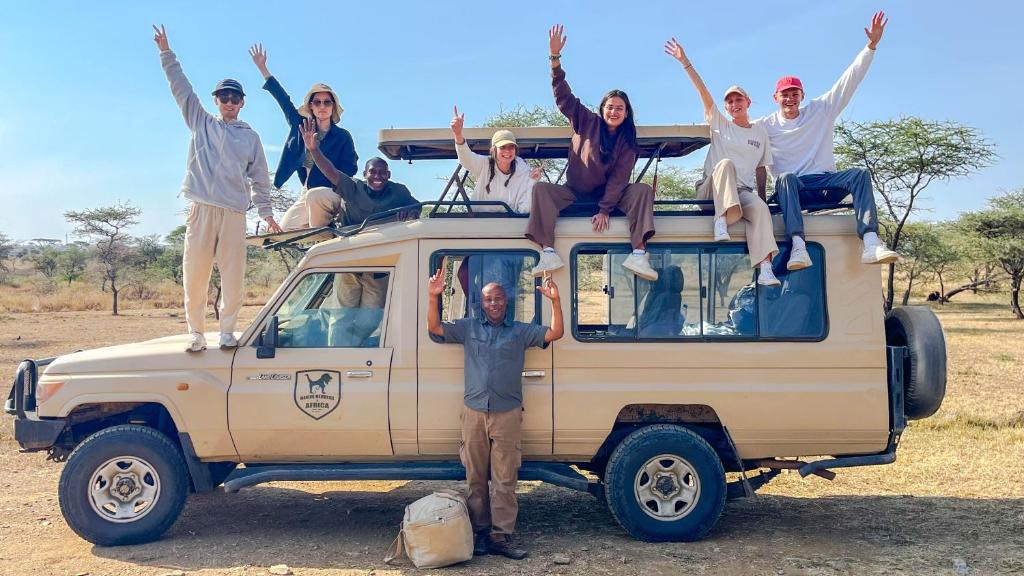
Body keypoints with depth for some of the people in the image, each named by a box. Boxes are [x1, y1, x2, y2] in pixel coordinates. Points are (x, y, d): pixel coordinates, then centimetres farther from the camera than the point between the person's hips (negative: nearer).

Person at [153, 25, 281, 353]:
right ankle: (195, 332, 6)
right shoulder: (201, 123, 17)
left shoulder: (250, 137, 17)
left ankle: (227, 330, 7)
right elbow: (181, 87, 11)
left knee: (233, 276, -3)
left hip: (234, 212, 0)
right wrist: (166, 53, 3)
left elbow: (260, 179, 16)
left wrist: (267, 213, 11)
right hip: (202, 209, 0)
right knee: (195, 273, -2)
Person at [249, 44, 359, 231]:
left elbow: (348, 171, -5)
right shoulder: (302, 127, 10)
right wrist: (263, 68, 16)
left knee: (313, 196, -39)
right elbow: (283, 99, 14)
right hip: (307, 195, 6)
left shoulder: (343, 136, -2)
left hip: (332, 193, -6)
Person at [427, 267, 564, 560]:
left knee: (504, 479, -2)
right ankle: (479, 533, 16)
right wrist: (433, 297, -9)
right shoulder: (468, 327, 10)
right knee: (475, 478, 7)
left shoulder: (521, 331, 8)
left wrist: (555, 301, -13)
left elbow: (555, 333, 0)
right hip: (474, 413, 2)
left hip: (507, 414, -1)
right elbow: (434, 328, 5)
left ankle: (501, 536, 2)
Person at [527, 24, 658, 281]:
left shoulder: (627, 143, 0)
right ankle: (548, 254, -41)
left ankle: (638, 255, -39)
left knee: (643, 190, -25)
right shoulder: (588, 122, 0)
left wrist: (604, 210, -22)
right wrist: (555, 58, -20)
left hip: (607, 194, 0)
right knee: (542, 188, -27)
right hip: (574, 192, 0)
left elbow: (618, 178, -9)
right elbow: (563, 96, -8)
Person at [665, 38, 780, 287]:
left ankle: (765, 269, -45)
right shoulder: (720, 125, 11)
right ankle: (721, 220, -43)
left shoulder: (760, 132, 19)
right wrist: (685, 62, -9)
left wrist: (762, 197, 5)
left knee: (760, 208, -33)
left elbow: (761, 169, 18)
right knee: (725, 163, -33)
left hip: (742, 192, 2)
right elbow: (705, 95, 1)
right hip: (711, 190, -1)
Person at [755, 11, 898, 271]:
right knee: (785, 177, -38)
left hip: (825, 184, 2)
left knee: (860, 174, -27)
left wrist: (871, 45, 3)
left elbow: (848, 81, 9)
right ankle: (798, 246, -57)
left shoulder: (821, 110, 14)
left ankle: (871, 243, -44)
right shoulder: (766, 125, 10)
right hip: (793, 188, -2)